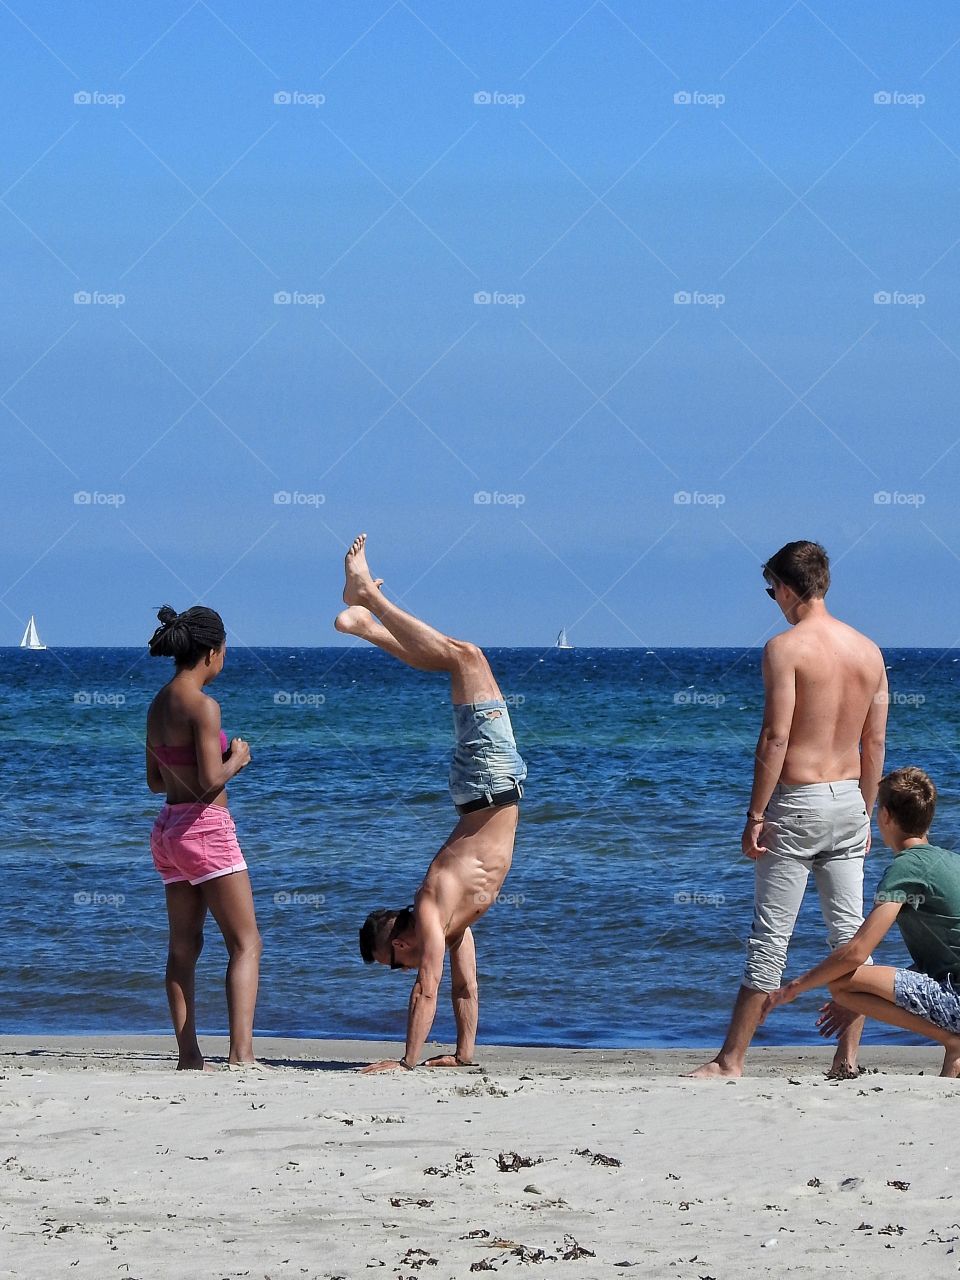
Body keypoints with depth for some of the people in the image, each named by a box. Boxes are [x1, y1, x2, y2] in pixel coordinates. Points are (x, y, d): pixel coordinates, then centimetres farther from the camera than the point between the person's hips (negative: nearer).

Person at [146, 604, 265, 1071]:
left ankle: (189, 1056, 11)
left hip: (168, 828, 8)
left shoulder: (158, 704, 10)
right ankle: (241, 1053, -16)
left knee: (184, 946, 11)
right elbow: (212, 780, -21)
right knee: (246, 943, -6)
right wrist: (236, 759, -3)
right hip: (205, 827, -8)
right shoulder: (202, 705, -16)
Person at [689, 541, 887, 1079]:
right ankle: (848, 1057, 9)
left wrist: (755, 816, -12)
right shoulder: (869, 651, 7)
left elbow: (775, 738, -16)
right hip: (849, 802, 6)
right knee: (851, 934, 8)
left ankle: (732, 1060, 3)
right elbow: (875, 744, 10)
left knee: (770, 938, -2)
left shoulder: (787, 647, -12)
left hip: (797, 802, -6)